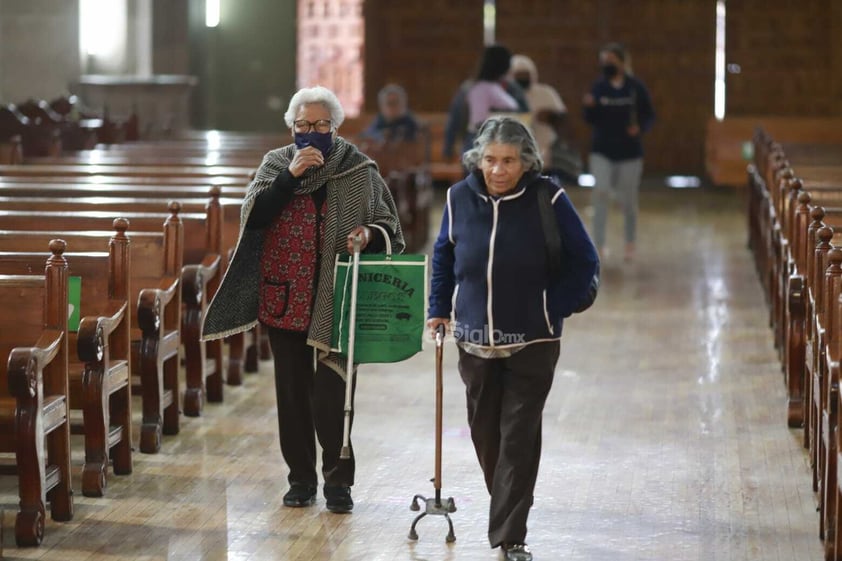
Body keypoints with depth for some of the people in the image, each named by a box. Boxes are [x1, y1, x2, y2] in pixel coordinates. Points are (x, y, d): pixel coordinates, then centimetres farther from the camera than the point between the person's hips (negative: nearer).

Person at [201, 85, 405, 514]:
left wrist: (370, 234, -16)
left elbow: (389, 225, 7)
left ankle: (338, 480, 4)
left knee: (331, 392, -8)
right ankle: (301, 477, 19)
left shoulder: (360, 171, 3)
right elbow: (253, 216, -8)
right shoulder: (276, 165, 7)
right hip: (285, 299, 2)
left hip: (335, 302, -2)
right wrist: (290, 176, -17)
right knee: (292, 391, 9)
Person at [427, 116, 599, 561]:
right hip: (475, 340, 4)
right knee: (485, 435, 14)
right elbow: (443, 255, 13)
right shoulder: (460, 198, -4)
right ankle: (507, 514, 35)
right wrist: (439, 308, 8)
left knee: (519, 437, -5)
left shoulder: (547, 198, -13)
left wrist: (553, 310, -9)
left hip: (531, 344, -3)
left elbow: (584, 262, -4)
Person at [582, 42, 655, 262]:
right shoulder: (598, 87, 1)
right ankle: (599, 244, -12)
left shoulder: (635, 87, -5)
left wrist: (640, 127, -19)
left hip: (629, 152, -1)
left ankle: (630, 242, 28)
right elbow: (592, 120, 2)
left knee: (628, 199, 7)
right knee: (600, 192, -15)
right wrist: (589, 106, -17)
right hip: (602, 151, 1)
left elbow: (649, 115, 0)